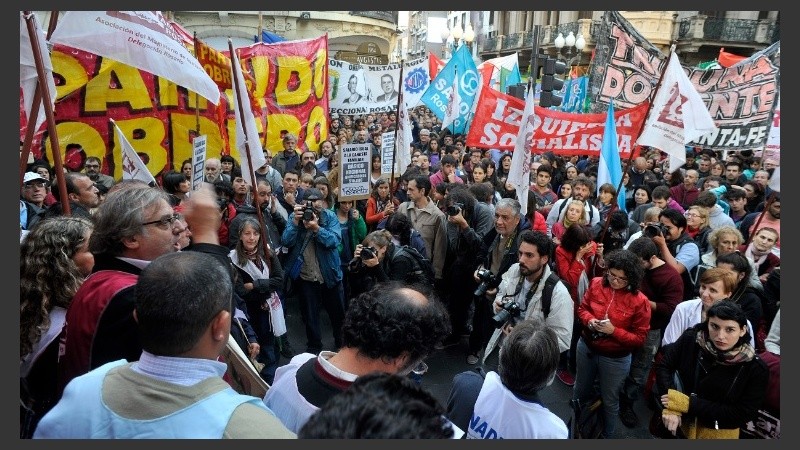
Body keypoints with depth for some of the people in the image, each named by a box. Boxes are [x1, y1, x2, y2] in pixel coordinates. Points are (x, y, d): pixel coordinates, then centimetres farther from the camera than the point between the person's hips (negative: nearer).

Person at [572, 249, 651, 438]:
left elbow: (640, 338, -16)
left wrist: (614, 331, -29)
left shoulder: (639, 301, -21)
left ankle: (607, 435, 45)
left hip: (615, 358, -4)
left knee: (609, 401, 18)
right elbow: (582, 308, 2)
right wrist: (589, 320, -19)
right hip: (586, 348, 4)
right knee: (581, 390, 28)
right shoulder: (596, 284, -12)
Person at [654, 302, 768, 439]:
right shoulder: (691, 339, -16)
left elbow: (743, 414, -20)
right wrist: (671, 407, -25)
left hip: (719, 433, -1)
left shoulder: (756, 369, -20)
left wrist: (690, 404, -25)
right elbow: (664, 366, -12)